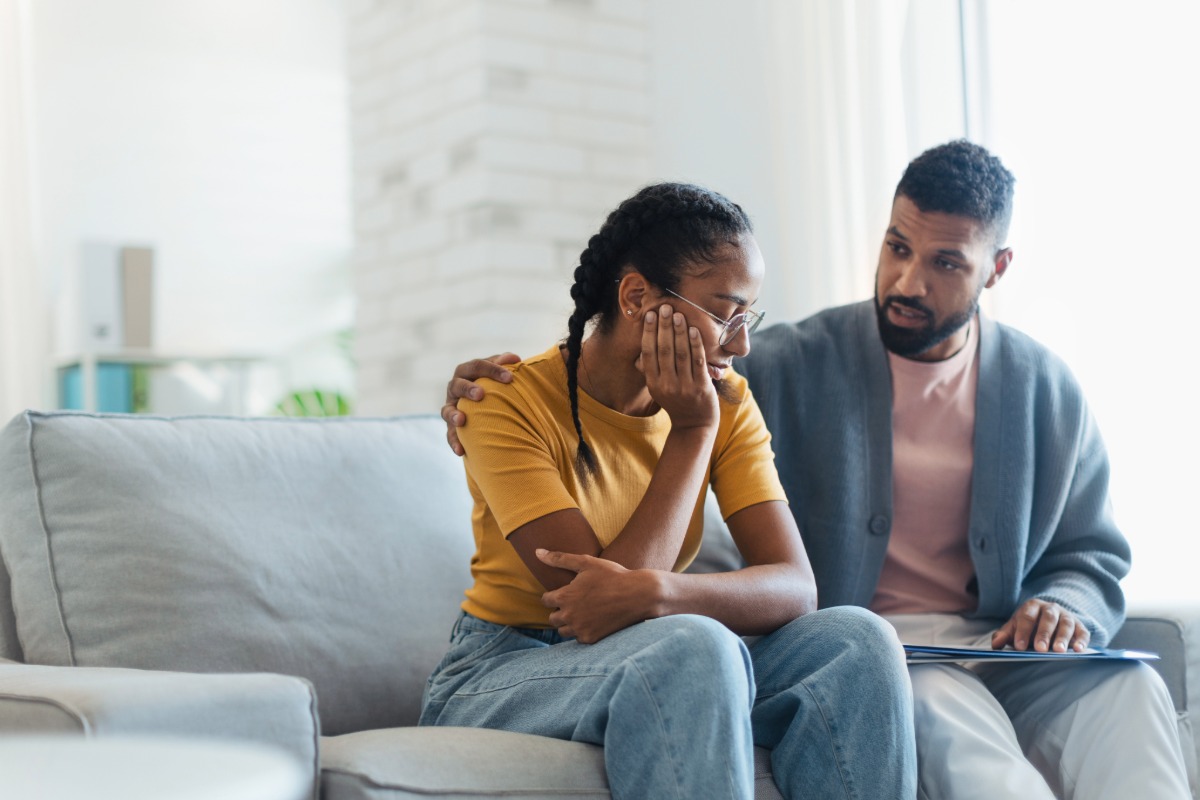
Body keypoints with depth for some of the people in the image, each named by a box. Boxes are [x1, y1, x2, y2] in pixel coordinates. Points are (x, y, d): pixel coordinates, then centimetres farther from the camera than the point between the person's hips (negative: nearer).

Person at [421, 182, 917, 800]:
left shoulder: (727, 402, -1)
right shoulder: (509, 406, -17)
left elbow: (794, 585, -13)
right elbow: (590, 604, -23)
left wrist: (653, 591, -33)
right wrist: (691, 432, -20)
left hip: (661, 672, 5)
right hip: (498, 678, -5)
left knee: (854, 639, -21)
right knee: (696, 646, -36)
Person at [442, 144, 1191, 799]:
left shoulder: (1047, 390, 11)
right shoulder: (798, 364, 3)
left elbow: (1095, 558, 18)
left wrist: (1063, 609, -7)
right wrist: (499, 395, -11)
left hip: (1000, 646, 3)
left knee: (1127, 684, -31)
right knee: (934, 693, -38)